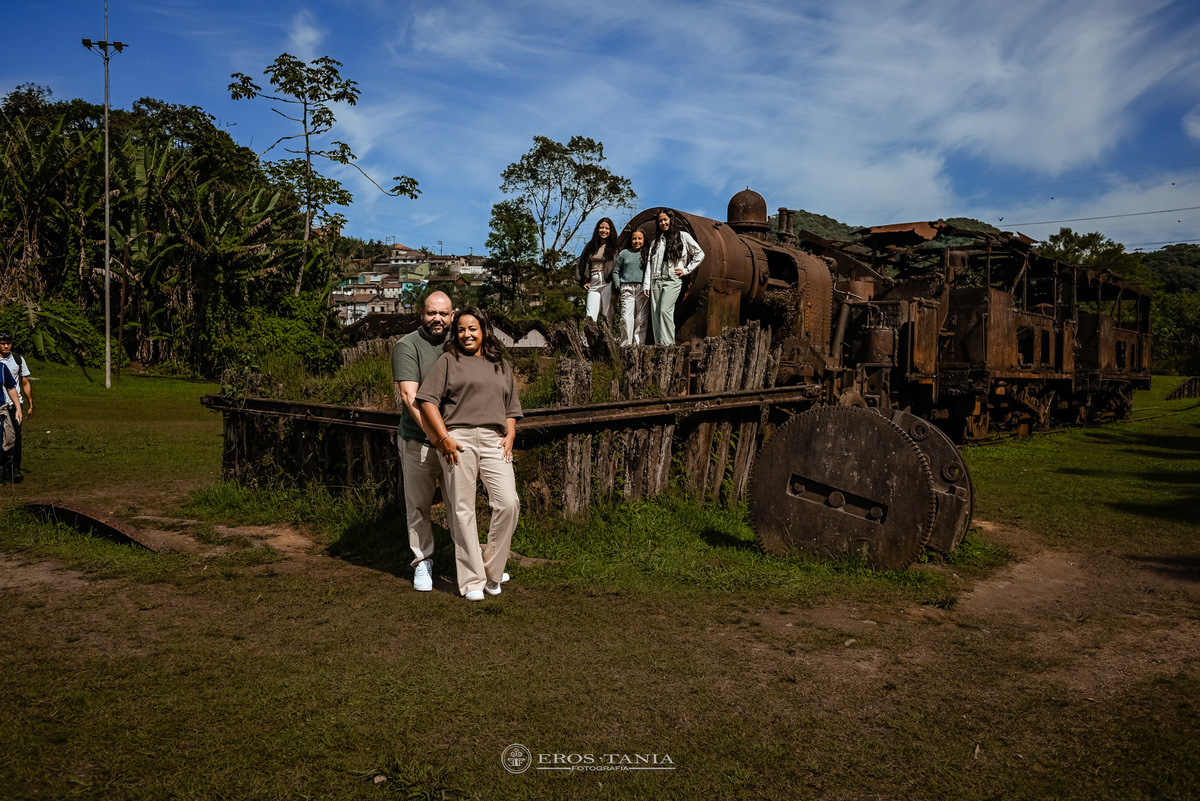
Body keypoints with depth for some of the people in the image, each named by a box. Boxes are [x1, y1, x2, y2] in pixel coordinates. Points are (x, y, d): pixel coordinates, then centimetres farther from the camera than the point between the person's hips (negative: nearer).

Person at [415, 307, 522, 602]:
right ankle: (472, 581, 6)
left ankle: (492, 570, 6)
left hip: (494, 441, 3)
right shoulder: (448, 361, 11)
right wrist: (443, 438, -7)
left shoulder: (502, 367, 23)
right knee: (462, 511, -2)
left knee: (509, 503, -12)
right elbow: (427, 400, 2)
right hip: (458, 439, -2)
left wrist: (510, 436, 6)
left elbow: (511, 409, 24)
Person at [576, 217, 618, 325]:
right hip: (593, 284, 3)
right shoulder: (590, 246, 15)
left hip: (608, 283, -3)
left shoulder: (614, 247, 5)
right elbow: (580, 264, 23)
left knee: (607, 316, -5)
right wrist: (584, 281, 11)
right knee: (590, 317, -8)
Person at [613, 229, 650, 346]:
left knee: (641, 319, -2)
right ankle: (625, 345, -8)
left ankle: (639, 344, 2)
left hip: (643, 289, 1)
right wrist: (618, 287, 7)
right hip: (627, 289, -1)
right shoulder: (624, 254, 13)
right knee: (626, 318, -10)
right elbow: (615, 271, 18)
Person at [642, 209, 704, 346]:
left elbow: (699, 254, 10)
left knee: (664, 310, -21)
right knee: (655, 313, -3)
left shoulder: (683, 236, 8)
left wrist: (686, 270, 3)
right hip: (656, 281, 5)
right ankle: (658, 344, -1)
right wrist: (646, 284, 4)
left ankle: (667, 343, -19)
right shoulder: (656, 240, 19)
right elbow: (650, 263, 13)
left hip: (673, 280, -4)